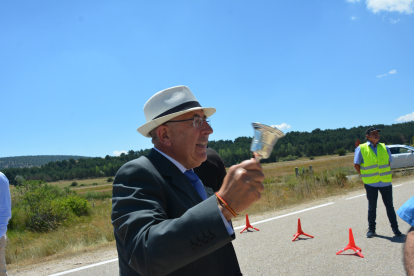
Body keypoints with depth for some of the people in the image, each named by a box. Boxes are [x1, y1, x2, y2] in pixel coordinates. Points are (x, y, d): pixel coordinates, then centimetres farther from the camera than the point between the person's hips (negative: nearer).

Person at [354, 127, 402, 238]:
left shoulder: (385, 148, 6)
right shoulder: (361, 149, -4)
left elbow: (389, 163, 16)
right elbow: (356, 165, 3)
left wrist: (387, 174, 7)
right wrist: (364, 176, 1)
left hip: (386, 182, 2)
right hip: (371, 183, -2)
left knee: (389, 206, 9)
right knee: (372, 207, 7)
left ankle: (395, 228, 22)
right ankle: (371, 229, 19)